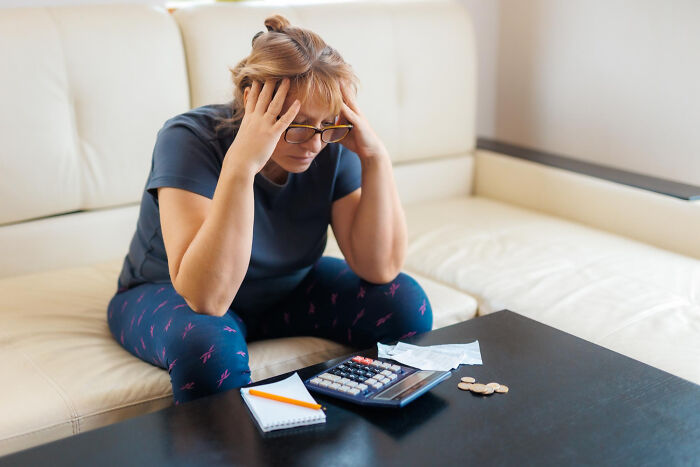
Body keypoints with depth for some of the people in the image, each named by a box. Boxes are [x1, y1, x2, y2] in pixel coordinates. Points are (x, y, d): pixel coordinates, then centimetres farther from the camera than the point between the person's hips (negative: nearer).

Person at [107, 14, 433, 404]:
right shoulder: (190, 139, -29)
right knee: (208, 346, -39)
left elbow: (381, 268, -18)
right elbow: (207, 298, -39)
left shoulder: (332, 144, -16)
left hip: (285, 292, 5)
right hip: (169, 298, -4)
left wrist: (376, 156, -28)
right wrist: (240, 164, -46)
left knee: (405, 303, -14)